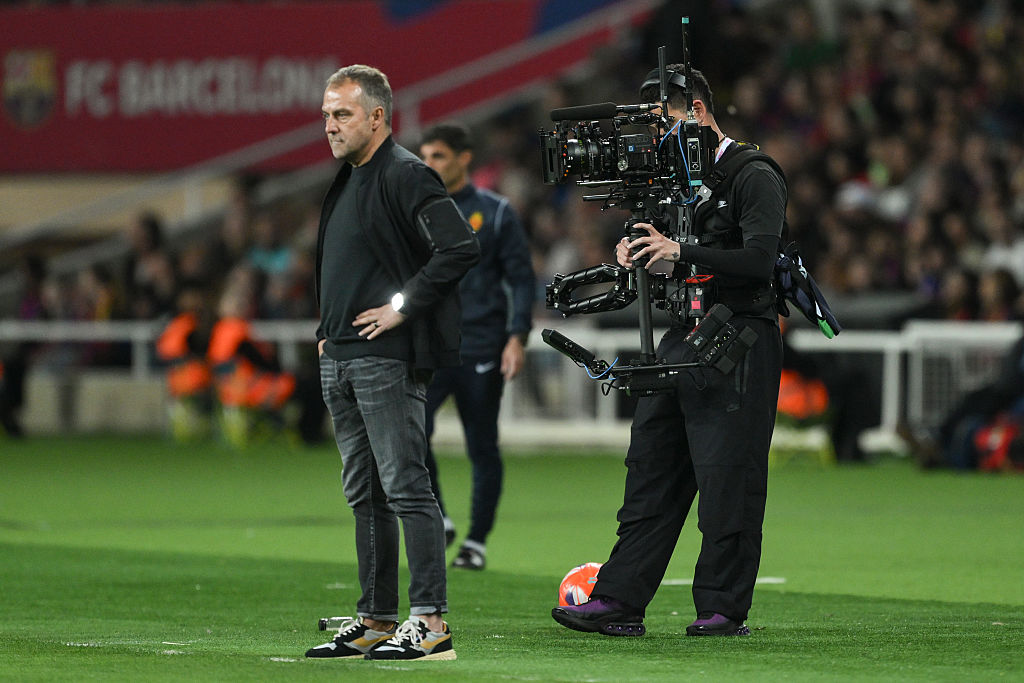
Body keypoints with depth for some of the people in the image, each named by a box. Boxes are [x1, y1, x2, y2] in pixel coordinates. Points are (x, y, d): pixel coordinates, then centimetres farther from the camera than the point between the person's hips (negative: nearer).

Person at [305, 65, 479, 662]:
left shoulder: (406, 176, -11)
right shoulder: (348, 181, 18)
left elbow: (462, 248, -21)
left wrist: (403, 306, -17)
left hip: (389, 359, -10)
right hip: (341, 360, 10)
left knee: (406, 488, -10)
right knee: (365, 495, 12)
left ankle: (432, 623, -11)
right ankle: (376, 621, 17)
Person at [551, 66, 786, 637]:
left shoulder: (755, 178, -8)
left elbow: (758, 261, -20)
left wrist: (680, 251, -21)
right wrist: (639, 255, 1)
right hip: (681, 341, 8)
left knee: (727, 482, -5)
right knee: (651, 473, 5)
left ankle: (725, 608, 2)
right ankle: (618, 603, 5)